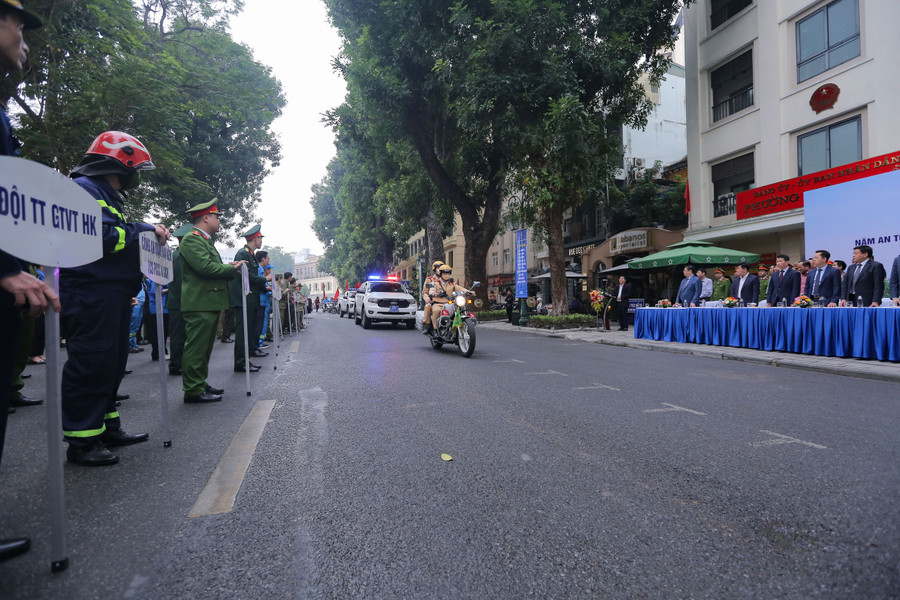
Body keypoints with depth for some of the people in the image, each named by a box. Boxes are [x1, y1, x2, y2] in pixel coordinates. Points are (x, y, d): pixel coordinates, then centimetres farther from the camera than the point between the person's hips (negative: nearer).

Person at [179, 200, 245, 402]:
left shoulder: (206, 241, 22)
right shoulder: (192, 239, -11)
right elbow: (205, 267, -21)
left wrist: (229, 268, 7)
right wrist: (231, 268, -9)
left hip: (209, 304, 11)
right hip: (199, 304, -11)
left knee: (204, 348, 16)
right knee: (196, 348, -6)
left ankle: (200, 384, 26)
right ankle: (193, 391, 0)